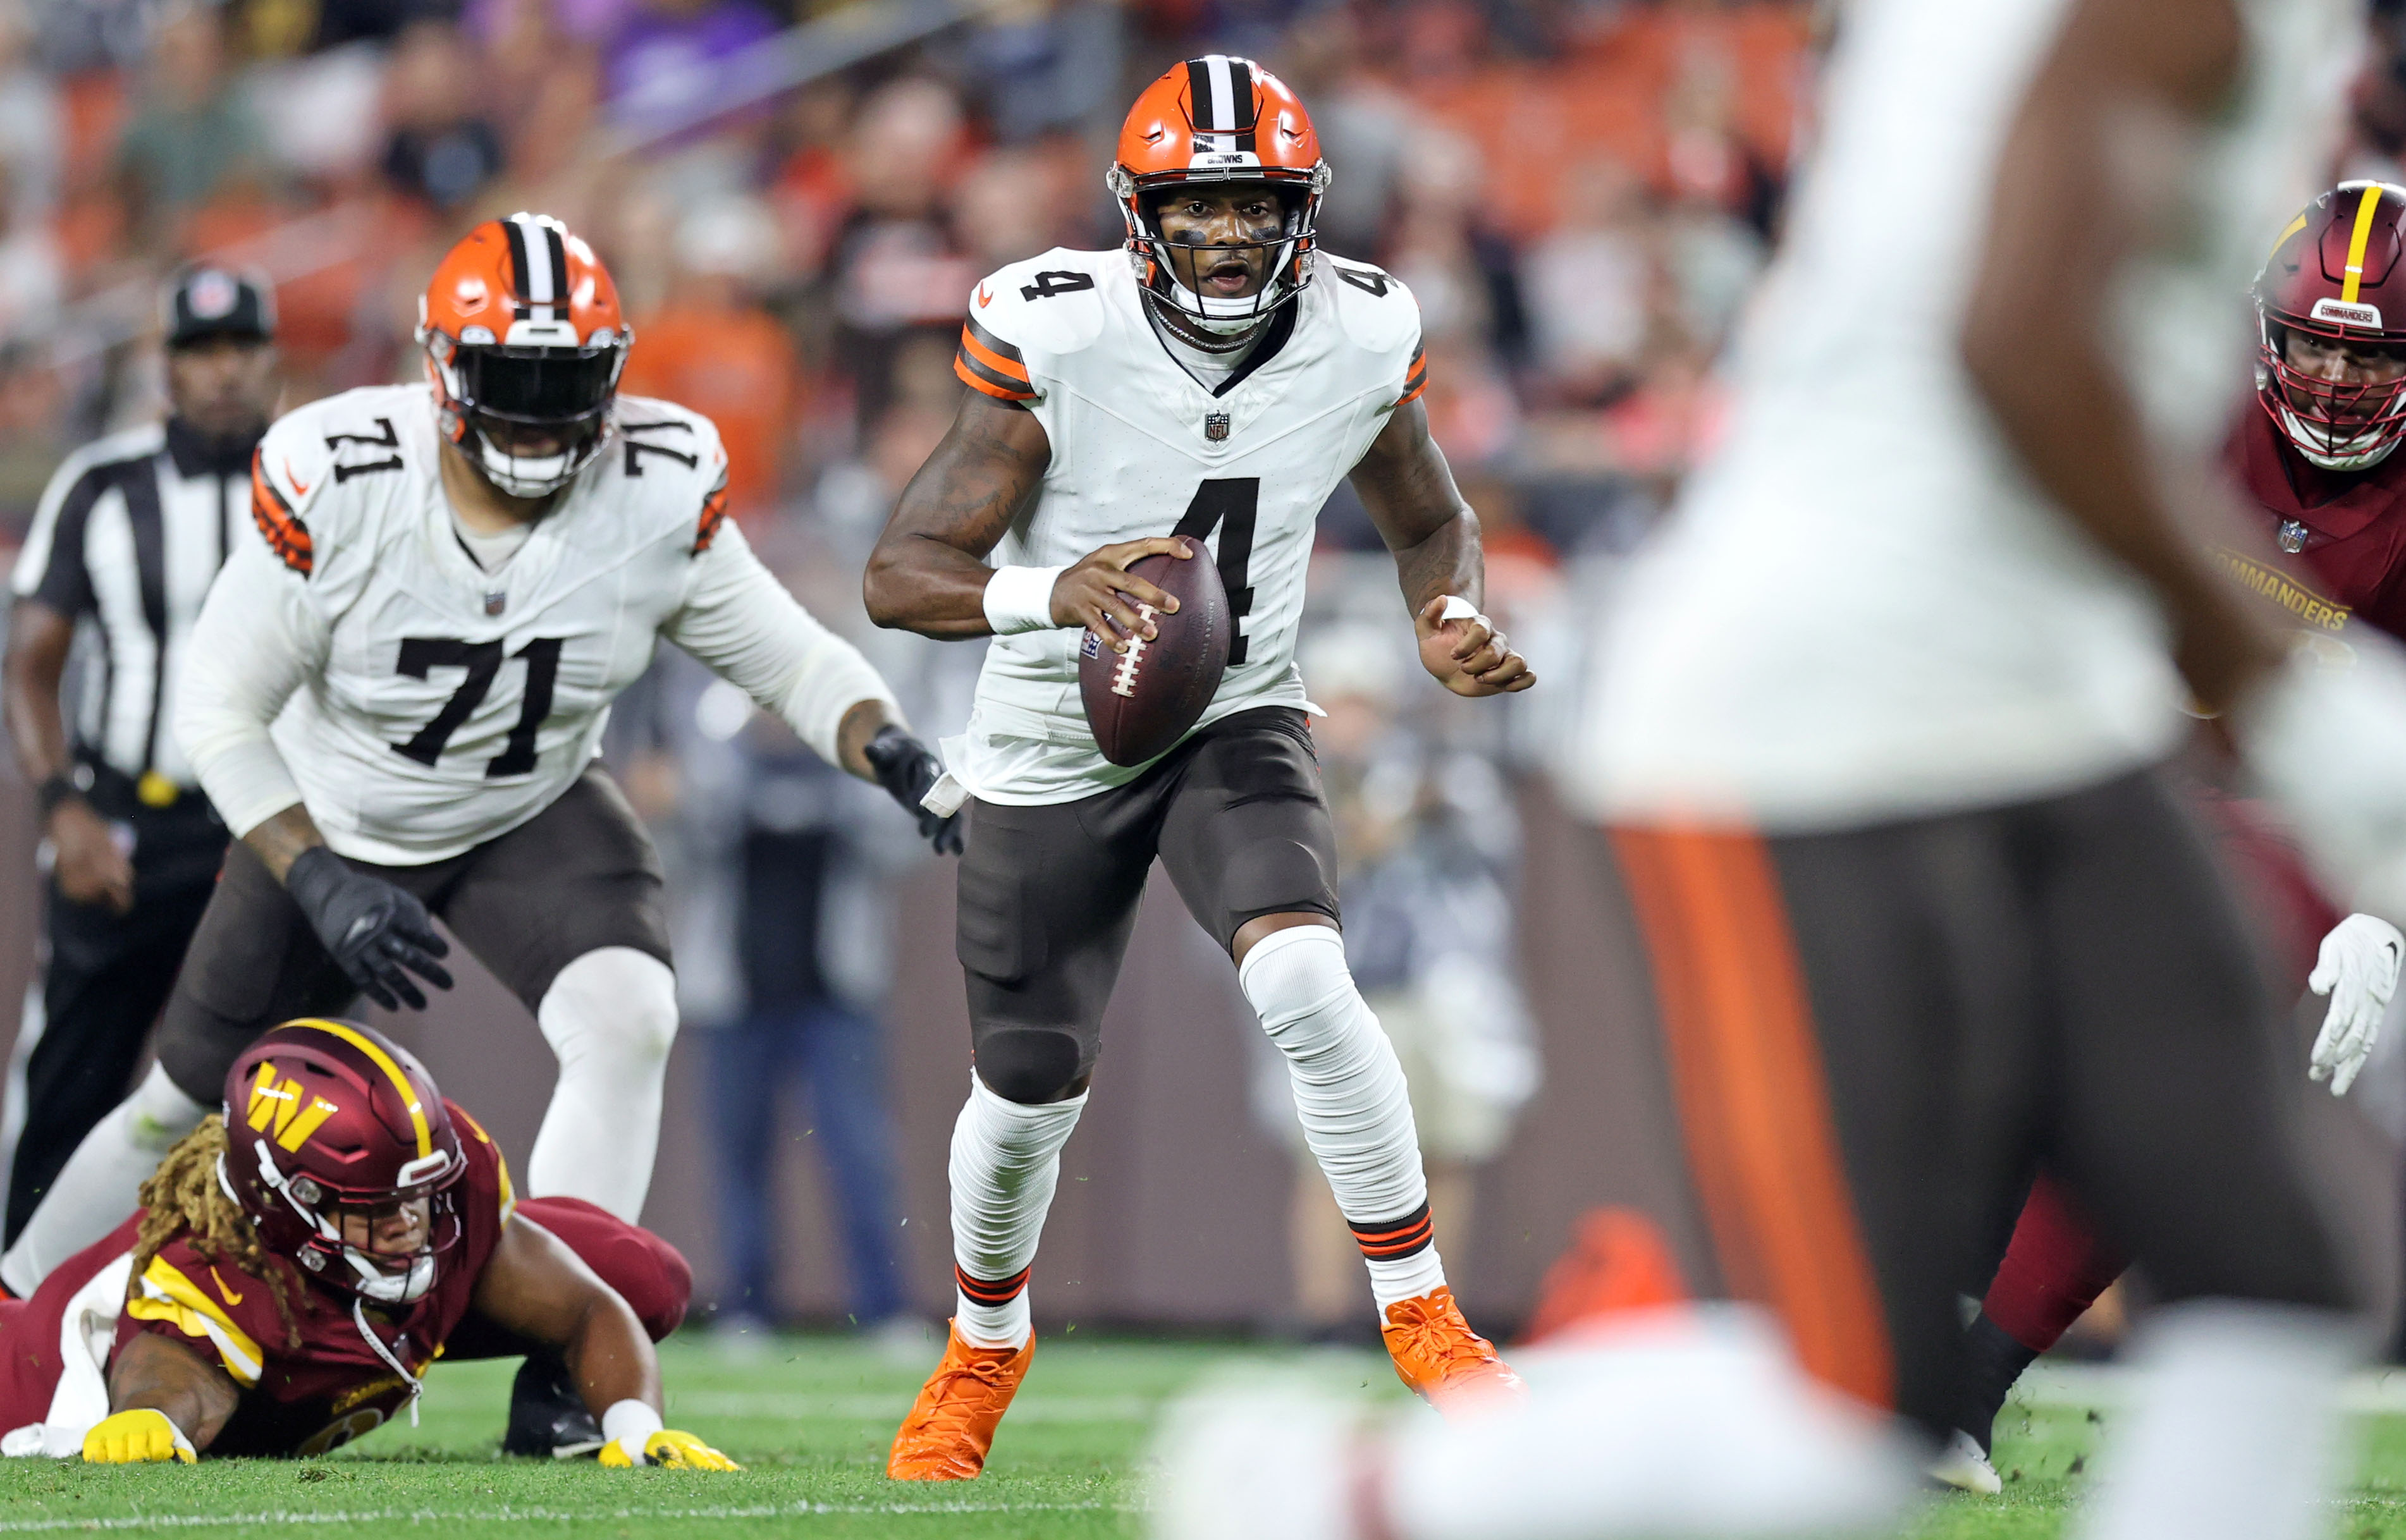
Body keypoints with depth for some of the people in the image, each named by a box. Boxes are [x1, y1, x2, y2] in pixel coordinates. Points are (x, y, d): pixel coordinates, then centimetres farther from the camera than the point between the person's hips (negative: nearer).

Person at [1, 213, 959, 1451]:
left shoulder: (661, 492, -25)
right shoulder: (336, 483, -31)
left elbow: (787, 657, -12)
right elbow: (220, 713, -21)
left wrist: (885, 745, -33)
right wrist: (324, 885, -30)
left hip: (531, 821, 1)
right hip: (326, 827, -1)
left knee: (627, 1018, -28)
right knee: (185, 1104, 13)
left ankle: (564, 1362, -21)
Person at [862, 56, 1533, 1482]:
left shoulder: (1361, 340, -13)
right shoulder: (1057, 337, -24)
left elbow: (1433, 521, 8)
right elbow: (900, 574, -24)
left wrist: (1455, 619, -15)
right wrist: (1053, 591, -44)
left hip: (1240, 725, 1)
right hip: (1055, 752, -1)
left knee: (1302, 981, -27)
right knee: (1029, 1094, 8)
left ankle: (1422, 1314, -12)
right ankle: (986, 1347, 39)